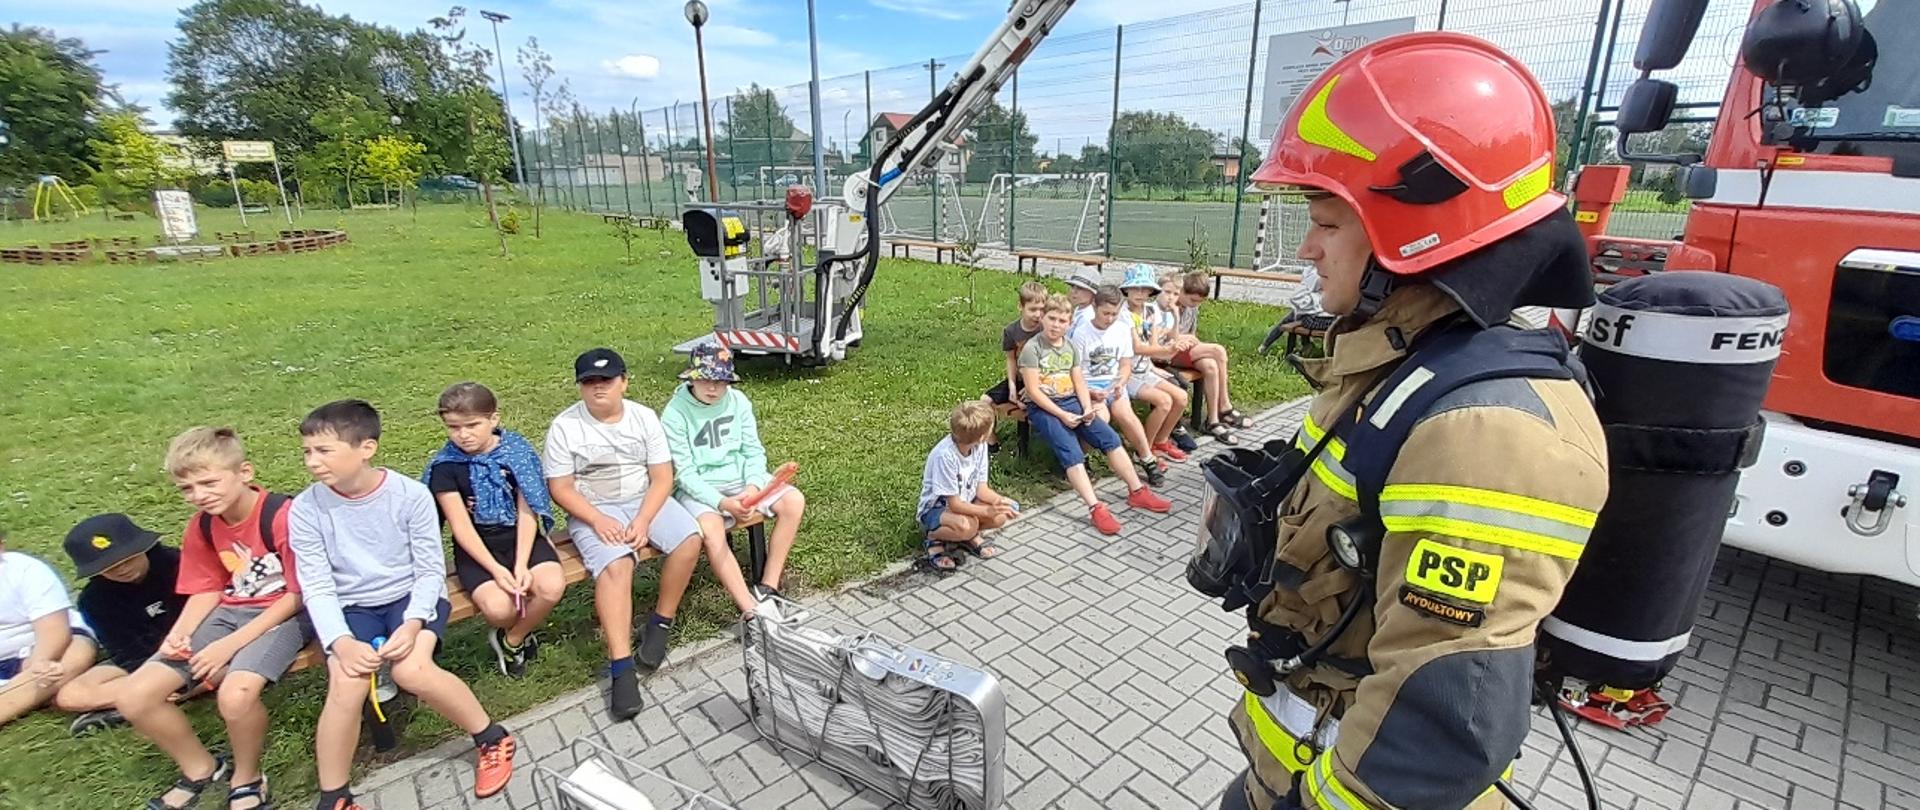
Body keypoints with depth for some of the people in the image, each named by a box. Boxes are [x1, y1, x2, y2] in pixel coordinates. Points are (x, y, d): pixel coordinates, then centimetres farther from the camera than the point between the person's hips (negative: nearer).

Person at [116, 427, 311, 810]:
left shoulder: (283, 516, -19)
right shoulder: (201, 526, 4)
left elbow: (298, 595, -17)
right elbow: (207, 591, 12)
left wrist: (231, 644, -19)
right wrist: (178, 635, -8)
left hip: (283, 614, -8)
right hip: (229, 612, 8)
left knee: (235, 694, -31)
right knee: (134, 698, -6)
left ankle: (246, 778, 0)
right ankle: (201, 768, 19)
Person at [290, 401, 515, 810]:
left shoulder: (411, 494, -14)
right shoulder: (305, 510, -8)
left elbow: (431, 570, -9)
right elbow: (317, 587, -6)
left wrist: (412, 623, -23)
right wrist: (341, 642, -21)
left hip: (410, 595, -2)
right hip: (351, 607, 2)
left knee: (412, 671, -28)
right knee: (346, 686, -23)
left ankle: (493, 740, -5)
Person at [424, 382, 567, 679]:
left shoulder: (517, 451, -5)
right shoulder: (445, 466, -7)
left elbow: (527, 513, -8)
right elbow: (461, 526, -9)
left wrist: (522, 564, -18)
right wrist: (496, 569, -20)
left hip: (520, 537, 1)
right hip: (476, 547, -1)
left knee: (552, 586, -27)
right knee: (498, 607, -28)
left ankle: (512, 640, 6)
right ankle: (513, 635, 12)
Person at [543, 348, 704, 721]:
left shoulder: (644, 416, -1)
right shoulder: (565, 426, -6)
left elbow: (662, 477, -3)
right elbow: (560, 488, -6)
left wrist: (643, 520, -18)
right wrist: (598, 520, -20)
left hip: (645, 500, 3)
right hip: (593, 511, -3)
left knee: (690, 539, -23)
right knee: (615, 566, -31)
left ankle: (661, 622, -3)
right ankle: (621, 668, -27)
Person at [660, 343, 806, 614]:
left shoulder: (738, 401, -1)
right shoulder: (675, 414, -12)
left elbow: (754, 451, 2)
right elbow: (685, 474, -14)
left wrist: (754, 485, -18)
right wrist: (722, 503, -28)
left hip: (740, 477, 5)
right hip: (698, 487, -4)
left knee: (794, 501, -16)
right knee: (711, 530, -35)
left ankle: (767, 587, -10)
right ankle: (751, 610, -28)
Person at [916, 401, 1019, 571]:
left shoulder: (979, 446, -12)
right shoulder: (945, 455, -33)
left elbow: (981, 488, -6)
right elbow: (954, 504, -26)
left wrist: (1000, 500, -23)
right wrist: (987, 511, -29)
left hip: (964, 501, 6)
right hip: (935, 509, -6)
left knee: (1001, 516, -19)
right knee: (966, 525, -36)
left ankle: (970, 537, 7)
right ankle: (934, 538, -7)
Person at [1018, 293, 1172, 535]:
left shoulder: (1071, 347, 12)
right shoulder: (1032, 348, -8)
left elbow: (1079, 382, 10)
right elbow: (1033, 391, -13)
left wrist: (1087, 408, -9)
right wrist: (1062, 415, -18)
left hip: (1071, 403, 6)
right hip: (1043, 408, -6)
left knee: (1110, 437, -11)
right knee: (1071, 452, -27)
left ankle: (1137, 491, -3)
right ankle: (1095, 508, -35)